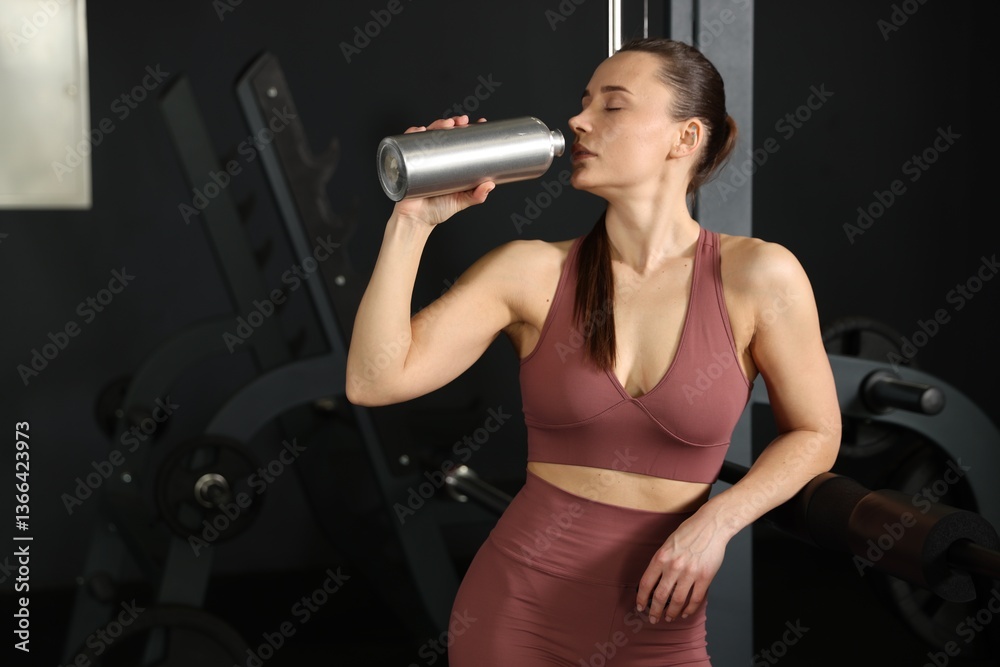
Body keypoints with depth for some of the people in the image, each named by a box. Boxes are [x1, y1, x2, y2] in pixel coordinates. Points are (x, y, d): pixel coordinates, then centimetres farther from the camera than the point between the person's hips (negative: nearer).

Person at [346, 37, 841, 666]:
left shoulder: (758, 276, -8)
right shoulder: (532, 272, -5)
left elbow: (815, 434, 3)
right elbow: (374, 382, -10)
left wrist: (716, 521, -12)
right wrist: (413, 221, -14)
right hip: (518, 601, 1)